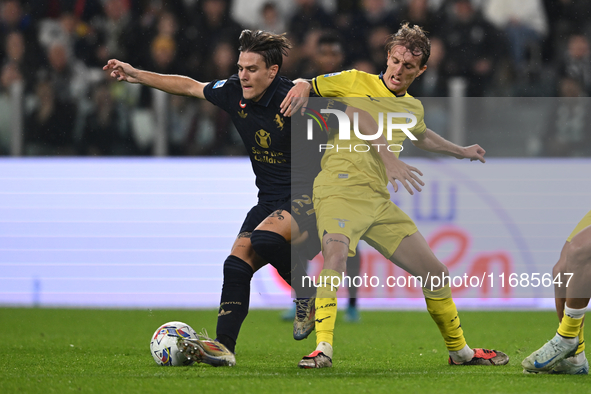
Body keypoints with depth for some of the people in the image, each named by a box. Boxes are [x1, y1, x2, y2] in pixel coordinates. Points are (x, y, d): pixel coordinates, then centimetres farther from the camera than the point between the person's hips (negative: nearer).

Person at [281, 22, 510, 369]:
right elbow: (307, 87, 8)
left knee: (436, 273, 7)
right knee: (335, 258, -34)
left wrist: (461, 152, 53)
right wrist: (300, 89, -16)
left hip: (380, 200, 6)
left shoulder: (413, 108, 18)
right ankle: (323, 349, -36)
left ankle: (459, 351, 26)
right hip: (341, 188, -6)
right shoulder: (355, 82, 3)